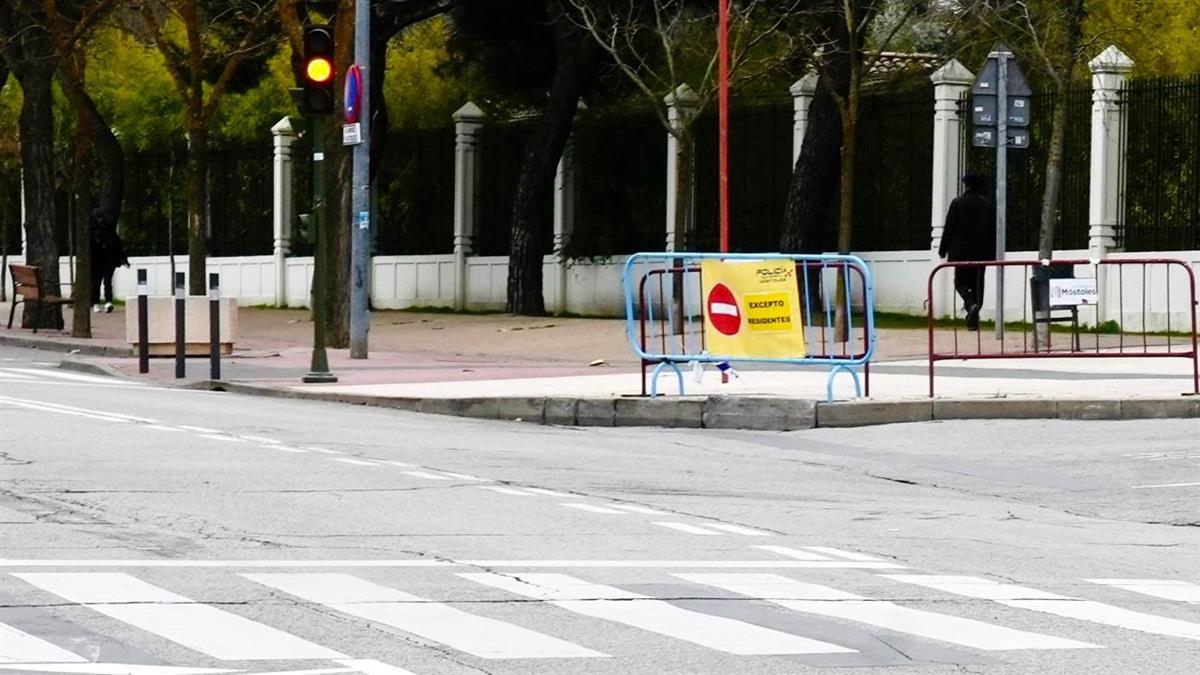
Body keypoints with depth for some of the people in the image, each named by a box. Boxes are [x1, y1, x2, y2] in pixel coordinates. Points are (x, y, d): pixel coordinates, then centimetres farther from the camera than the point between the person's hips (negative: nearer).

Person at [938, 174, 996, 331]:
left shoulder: (958, 202, -6)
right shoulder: (988, 204, 5)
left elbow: (949, 228, -5)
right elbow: (993, 229, 8)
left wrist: (943, 250, 2)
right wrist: (993, 253, 14)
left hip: (962, 252, -3)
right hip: (982, 252, 3)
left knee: (961, 282, 2)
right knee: (977, 284, 9)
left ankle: (971, 305, -25)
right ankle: (973, 318, 9)